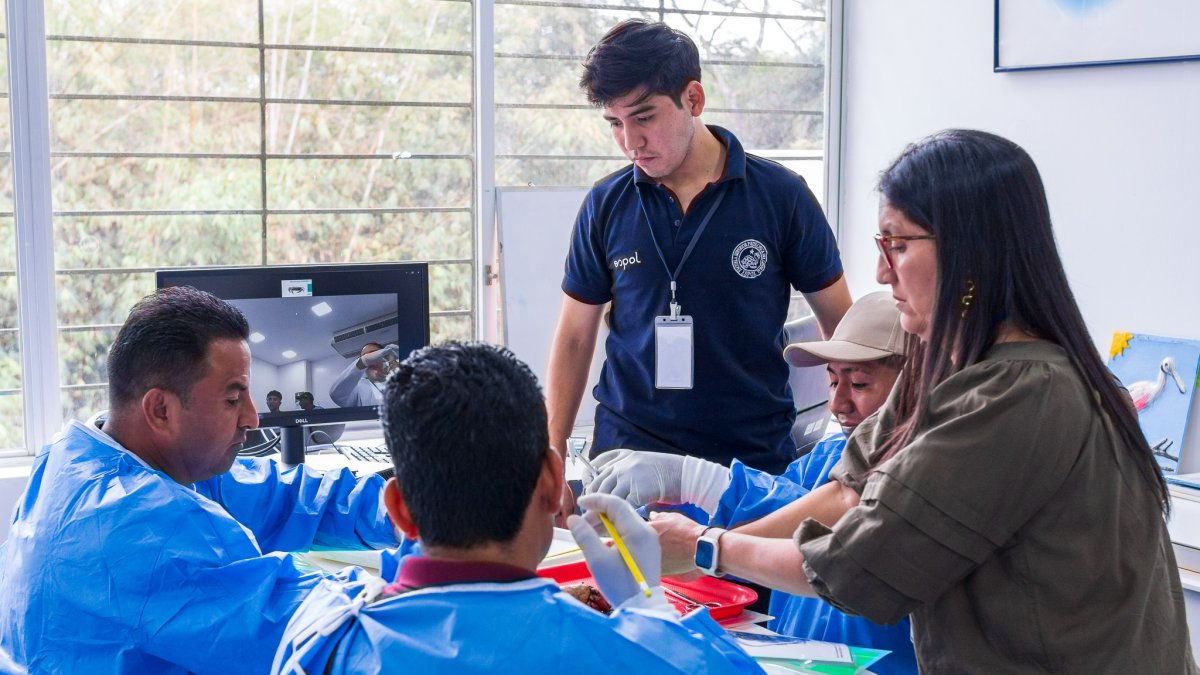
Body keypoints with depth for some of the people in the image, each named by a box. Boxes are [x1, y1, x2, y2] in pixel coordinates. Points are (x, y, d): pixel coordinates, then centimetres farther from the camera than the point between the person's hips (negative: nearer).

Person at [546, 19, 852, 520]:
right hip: (628, 451, 1)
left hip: (756, 455, -1)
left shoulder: (780, 195, -5)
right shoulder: (605, 206, 0)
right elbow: (574, 337, 8)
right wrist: (553, 456, 1)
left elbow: (841, 324, 3)